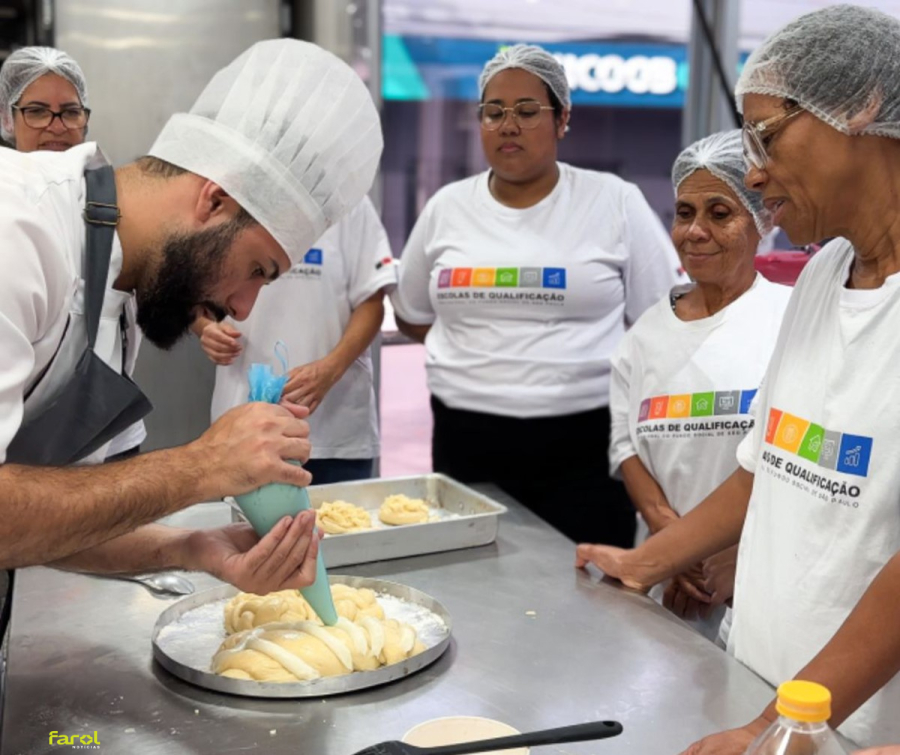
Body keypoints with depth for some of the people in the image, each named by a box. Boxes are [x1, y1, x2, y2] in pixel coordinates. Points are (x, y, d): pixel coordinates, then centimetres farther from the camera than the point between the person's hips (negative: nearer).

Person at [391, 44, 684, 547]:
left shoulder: (615, 202, 0)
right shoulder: (448, 207, 7)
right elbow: (412, 317, 18)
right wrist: (477, 349, 7)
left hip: (584, 446, -2)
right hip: (465, 444, 3)